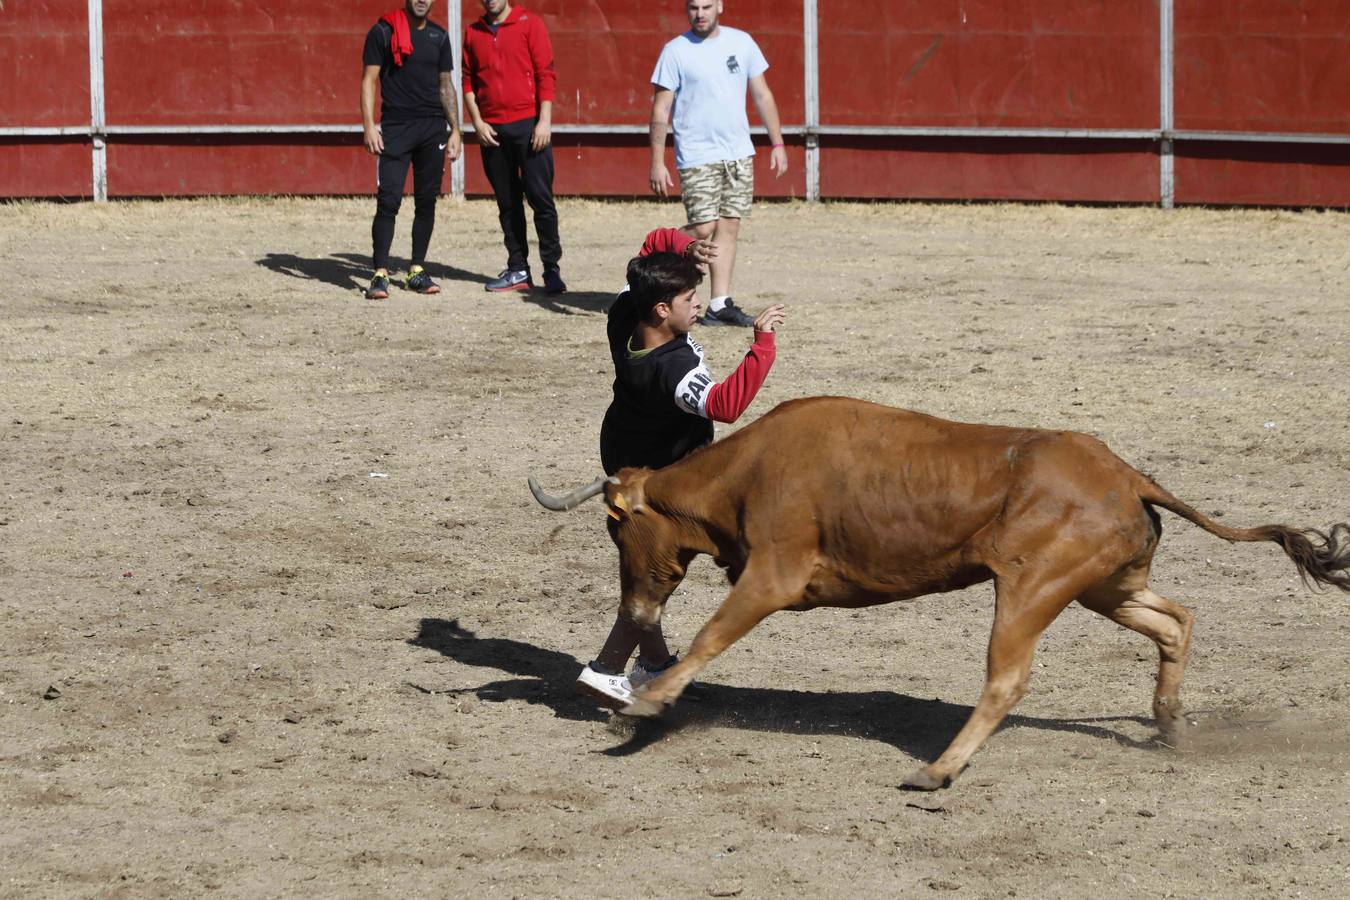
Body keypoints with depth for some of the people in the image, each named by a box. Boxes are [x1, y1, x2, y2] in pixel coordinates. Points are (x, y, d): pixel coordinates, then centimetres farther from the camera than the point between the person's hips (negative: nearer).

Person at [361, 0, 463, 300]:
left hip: (433, 129, 4)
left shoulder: (439, 36, 12)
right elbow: (369, 80, -2)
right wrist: (369, 127, -11)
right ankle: (380, 275, -10)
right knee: (388, 201, -10)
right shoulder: (383, 32, -1)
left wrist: (455, 130, 11)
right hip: (395, 127, -4)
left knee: (427, 202, 6)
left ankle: (417, 272, 14)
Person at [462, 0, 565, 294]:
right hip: (492, 129, 4)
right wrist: (477, 122, 0)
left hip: (528, 125, -4)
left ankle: (552, 268, -2)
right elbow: (468, 81, 13)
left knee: (540, 197, -6)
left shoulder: (529, 24, 0)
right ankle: (518, 270, 10)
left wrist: (544, 121, -11)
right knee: (507, 203, 6)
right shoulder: (473, 33, 11)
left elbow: (546, 74, -4)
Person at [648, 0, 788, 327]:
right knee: (703, 229, -11)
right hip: (698, 157, -4)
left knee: (729, 227, 2)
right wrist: (657, 162, -11)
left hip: (739, 153, 4)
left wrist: (777, 144, 9)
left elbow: (763, 95, 13)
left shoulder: (741, 43, 7)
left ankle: (720, 305, 5)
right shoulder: (676, 52, -5)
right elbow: (660, 110, -5)